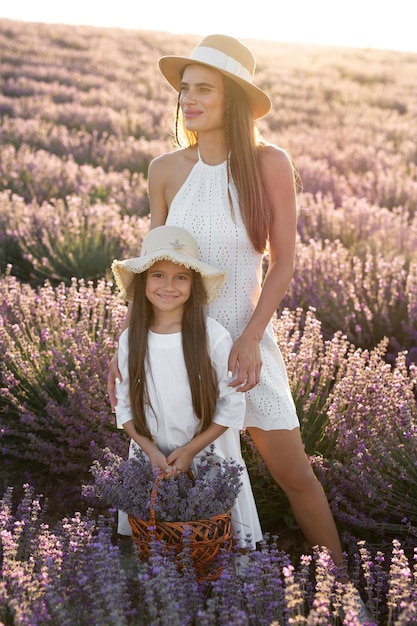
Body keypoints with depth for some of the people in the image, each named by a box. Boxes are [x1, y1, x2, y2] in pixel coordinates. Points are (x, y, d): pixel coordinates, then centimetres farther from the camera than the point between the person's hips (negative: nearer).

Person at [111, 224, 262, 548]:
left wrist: (190, 450, -13)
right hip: (150, 457, 3)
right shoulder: (130, 340, -5)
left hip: (208, 457, -3)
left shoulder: (214, 336, -15)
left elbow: (232, 405, -10)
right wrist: (150, 449, -10)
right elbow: (124, 404, 3)